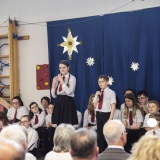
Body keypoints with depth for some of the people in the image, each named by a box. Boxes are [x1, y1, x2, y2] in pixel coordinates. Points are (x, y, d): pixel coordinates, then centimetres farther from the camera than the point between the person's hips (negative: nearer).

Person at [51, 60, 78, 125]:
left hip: (68, 103, -5)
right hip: (58, 103, 5)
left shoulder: (72, 78, -2)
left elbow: (68, 92, -17)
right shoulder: (57, 79, 13)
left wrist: (62, 81, -12)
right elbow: (54, 95, 10)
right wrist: (54, 83, 0)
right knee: (58, 124, 4)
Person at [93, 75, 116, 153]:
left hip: (106, 114, -6)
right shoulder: (98, 93, 9)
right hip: (98, 114, 6)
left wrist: (110, 118, -18)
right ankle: (100, 151, 24)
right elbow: (95, 105, 7)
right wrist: (97, 96, -7)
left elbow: (113, 106, -12)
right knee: (99, 133, 13)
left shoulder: (111, 92, -8)